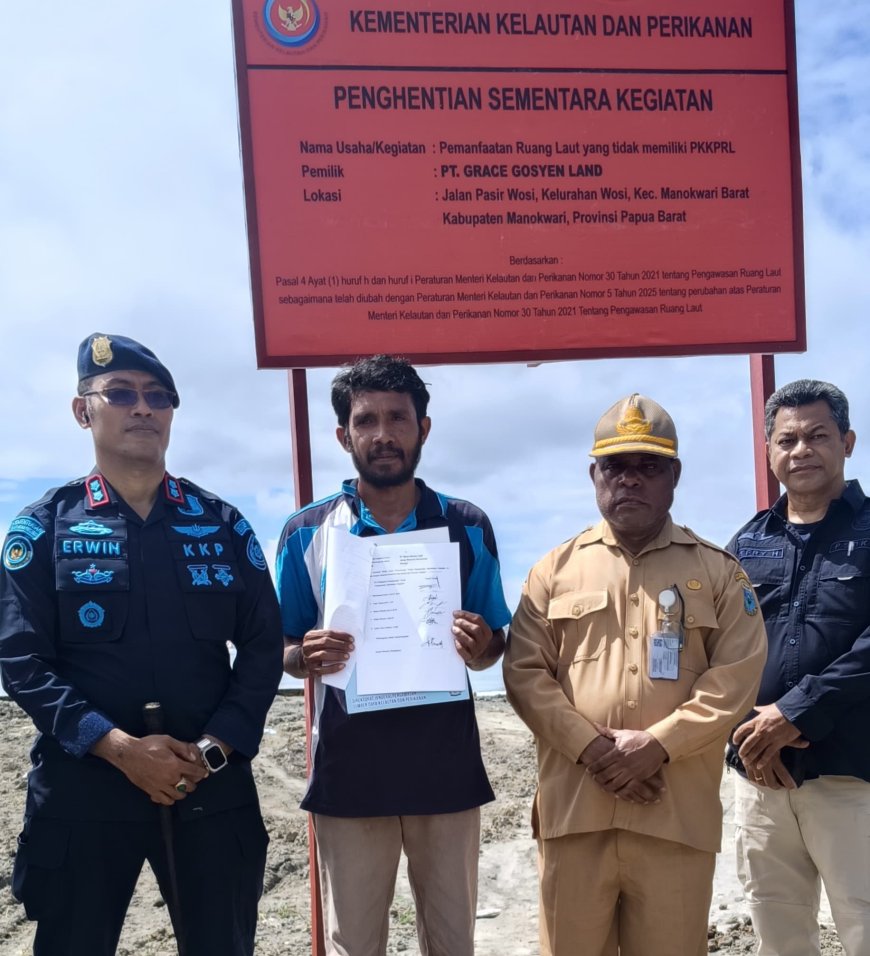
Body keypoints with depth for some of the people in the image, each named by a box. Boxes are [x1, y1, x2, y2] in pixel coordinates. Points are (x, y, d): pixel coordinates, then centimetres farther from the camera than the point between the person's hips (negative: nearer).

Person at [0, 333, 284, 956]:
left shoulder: (223, 524, 6)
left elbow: (263, 647, 4)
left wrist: (215, 749, -10)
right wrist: (119, 747, -17)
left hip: (211, 786, 2)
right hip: (82, 787, -1)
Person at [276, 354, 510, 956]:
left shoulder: (467, 527, 2)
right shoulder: (307, 533, 0)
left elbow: (495, 647, 7)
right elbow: (279, 652, 5)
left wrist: (481, 647, -16)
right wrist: (305, 658, -18)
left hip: (446, 767, 1)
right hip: (349, 769, -1)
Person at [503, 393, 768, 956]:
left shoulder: (717, 570, 8)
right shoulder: (555, 570, 10)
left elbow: (736, 677, -2)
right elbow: (525, 672, 3)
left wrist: (658, 745, -13)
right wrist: (591, 748, -10)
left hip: (678, 815, 0)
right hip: (573, 809, 1)